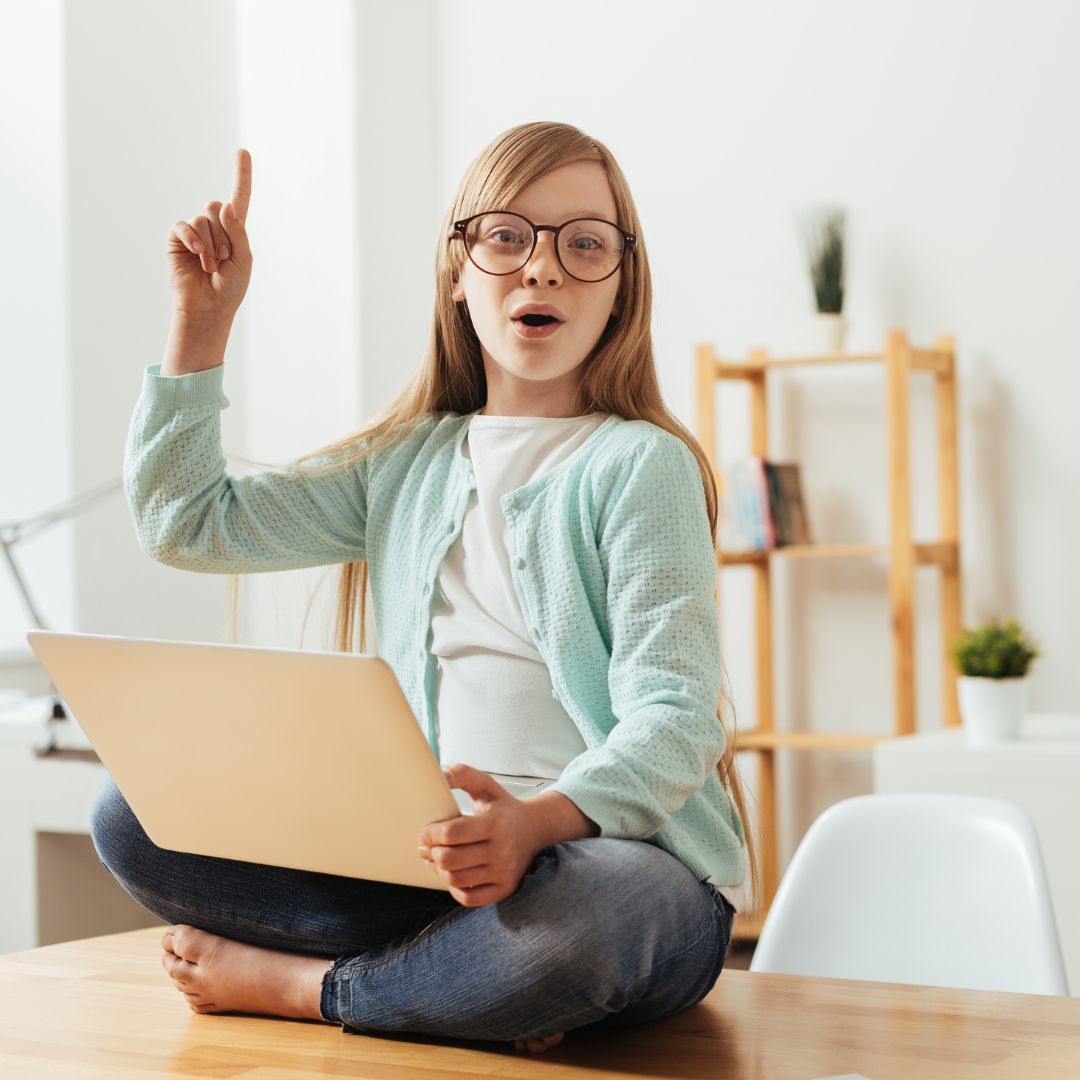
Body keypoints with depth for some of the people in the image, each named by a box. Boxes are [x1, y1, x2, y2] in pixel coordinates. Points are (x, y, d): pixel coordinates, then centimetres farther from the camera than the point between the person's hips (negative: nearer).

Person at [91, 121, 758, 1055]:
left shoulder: (640, 465, -3)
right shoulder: (410, 465, 15)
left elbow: (673, 719, -14)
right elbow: (185, 522, 13)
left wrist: (537, 822, -34)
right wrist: (202, 318, 8)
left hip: (621, 860, -5)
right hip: (445, 860, 5)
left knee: (574, 916, -41)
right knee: (134, 810, -10)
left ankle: (300, 986, -14)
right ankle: (481, 969, -17)